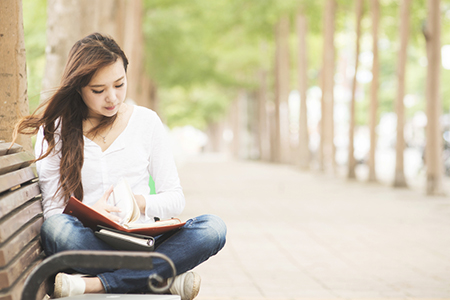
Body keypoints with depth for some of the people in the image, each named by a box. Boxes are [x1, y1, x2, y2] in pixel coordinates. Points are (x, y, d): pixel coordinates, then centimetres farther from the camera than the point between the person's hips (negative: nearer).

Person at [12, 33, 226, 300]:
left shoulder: (146, 121, 10)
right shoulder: (54, 129, 6)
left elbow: (175, 199, 11)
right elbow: (52, 210, 0)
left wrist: (140, 202, -11)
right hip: (89, 243, -2)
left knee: (214, 228, -26)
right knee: (56, 228, -36)